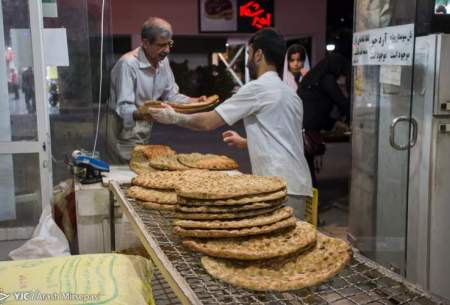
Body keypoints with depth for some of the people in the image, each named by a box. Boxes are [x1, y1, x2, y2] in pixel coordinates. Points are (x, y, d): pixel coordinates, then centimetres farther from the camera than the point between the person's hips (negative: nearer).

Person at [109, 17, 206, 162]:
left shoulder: (163, 60, 1)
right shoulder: (128, 64, -23)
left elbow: (170, 95, 7)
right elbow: (123, 107, -26)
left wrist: (194, 101, -8)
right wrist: (140, 115, -47)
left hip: (144, 133, 7)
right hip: (125, 132, -7)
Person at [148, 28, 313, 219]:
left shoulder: (258, 88, -9)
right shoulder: (289, 93, 18)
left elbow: (208, 122, -6)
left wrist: (174, 117, 9)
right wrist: (245, 143, 31)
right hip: (295, 183, 9)